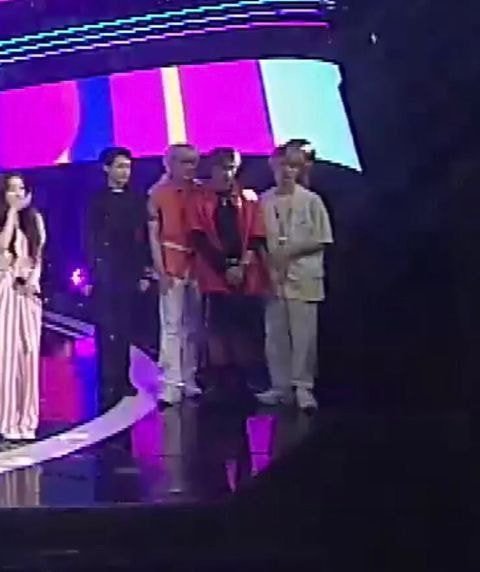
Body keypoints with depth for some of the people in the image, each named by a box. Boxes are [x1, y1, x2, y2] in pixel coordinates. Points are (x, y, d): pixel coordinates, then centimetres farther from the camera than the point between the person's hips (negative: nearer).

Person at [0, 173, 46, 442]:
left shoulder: (35, 219, 11)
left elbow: (39, 256, 13)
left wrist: (33, 281, -4)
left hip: (29, 290, 4)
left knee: (29, 353, 3)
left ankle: (26, 420, 9)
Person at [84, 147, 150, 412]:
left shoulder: (136, 200, 9)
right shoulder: (97, 200, 1)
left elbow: (142, 239, 9)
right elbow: (89, 240, -2)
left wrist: (142, 273, 5)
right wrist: (90, 275, -8)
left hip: (128, 273, 3)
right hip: (104, 273, -3)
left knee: (124, 329, 8)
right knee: (107, 329, -5)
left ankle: (122, 380, 15)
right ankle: (108, 385, -4)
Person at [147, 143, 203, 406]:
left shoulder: (201, 192, 7)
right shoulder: (158, 192, 0)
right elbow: (153, 234, -2)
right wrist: (160, 270, -9)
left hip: (198, 264, 4)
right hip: (172, 265, -3)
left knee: (193, 326, 7)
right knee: (172, 326, -5)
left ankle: (189, 381, 15)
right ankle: (171, 385, -5)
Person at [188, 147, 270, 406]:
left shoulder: (249, 198, 11)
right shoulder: (200, 200, 5)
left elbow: (256, 237, 6)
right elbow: (199, 239, -3)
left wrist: (243, 265, -9)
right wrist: (225, 267, -10)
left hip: (248, 277, 2)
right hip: (216, 277, -1)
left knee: (246, 333, 0)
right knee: (218, 332, -2)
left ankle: (243, 385, 8)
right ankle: (219, 385, 4)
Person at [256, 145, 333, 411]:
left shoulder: (311, 201, -1)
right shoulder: (264, 201, 5)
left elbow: (321, 241, -2)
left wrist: (290, 251, -11)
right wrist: (270, 260, -8)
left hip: (302, 277, -2)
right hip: (272, 276, 2)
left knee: (303, 335, -2)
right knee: (275, 335, 6)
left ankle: (303, 387, 5)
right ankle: (280, 386, 15)